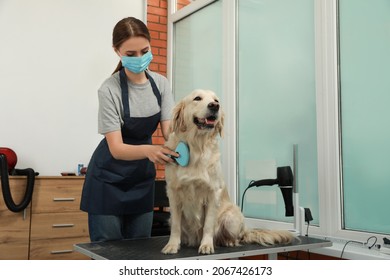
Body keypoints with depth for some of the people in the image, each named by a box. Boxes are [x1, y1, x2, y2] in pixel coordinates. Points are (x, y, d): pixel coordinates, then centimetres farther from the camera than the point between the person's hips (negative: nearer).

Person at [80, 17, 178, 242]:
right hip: (109, 180, -5)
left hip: (142, 178, 5)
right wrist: (148, 150, -44)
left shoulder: (161, 83, -5)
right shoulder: (110, 89, -21)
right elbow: (116, 148, -25)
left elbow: (169, 129, -9)